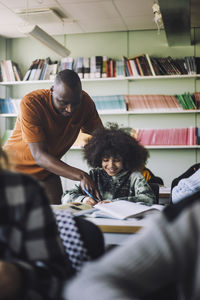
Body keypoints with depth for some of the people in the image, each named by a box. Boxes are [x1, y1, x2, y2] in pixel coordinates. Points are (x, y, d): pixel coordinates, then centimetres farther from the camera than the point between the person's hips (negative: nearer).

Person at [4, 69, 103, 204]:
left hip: (48, 173, 4)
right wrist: (81, 176, -43)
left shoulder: (85, 101, -15)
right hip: (17, 168, -3)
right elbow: (39, 155, -33)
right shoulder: (30, 103, -29)